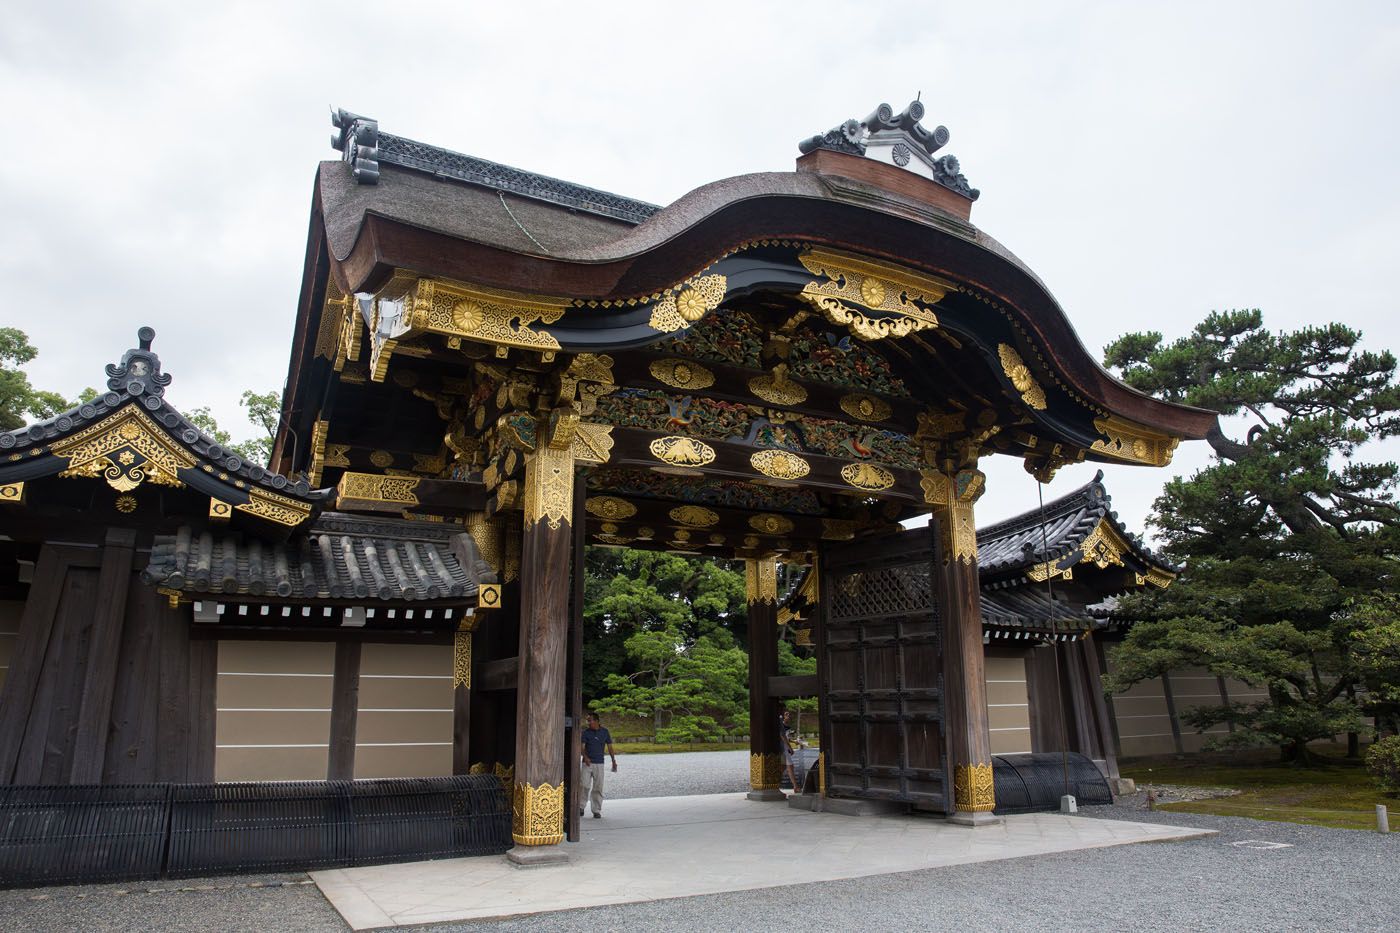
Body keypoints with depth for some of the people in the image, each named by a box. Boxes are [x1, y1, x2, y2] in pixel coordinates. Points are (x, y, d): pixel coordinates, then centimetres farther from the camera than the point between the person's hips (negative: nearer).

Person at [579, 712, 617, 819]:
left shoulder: (605, 732, 3)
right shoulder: (586, 732, 0)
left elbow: (610, 747, 9)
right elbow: (581, 747, -8)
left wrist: (614, 761, 4)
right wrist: (585, 757, -27)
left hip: (599, 764, 1)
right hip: (587, 763, -1)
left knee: (598, 788, 1)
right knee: (585, 785, -8)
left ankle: (597, 811, 9)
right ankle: (581, 807, 9)